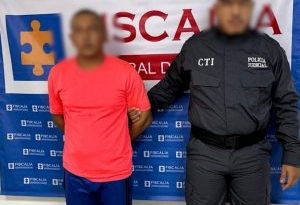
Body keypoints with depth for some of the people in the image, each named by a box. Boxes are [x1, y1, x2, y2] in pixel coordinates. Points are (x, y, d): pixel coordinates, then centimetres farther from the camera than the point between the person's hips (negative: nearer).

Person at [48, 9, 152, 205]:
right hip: (75, 171, 2)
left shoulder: (126, 72, -12)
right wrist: (84, 141, 10)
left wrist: (115, 143, 6)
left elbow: (144, 117, -2)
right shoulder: (57, 73, -5)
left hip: (116, 172, -2)